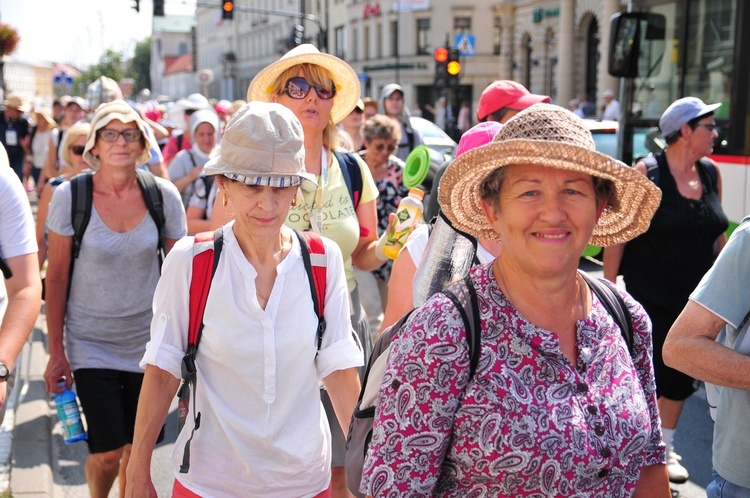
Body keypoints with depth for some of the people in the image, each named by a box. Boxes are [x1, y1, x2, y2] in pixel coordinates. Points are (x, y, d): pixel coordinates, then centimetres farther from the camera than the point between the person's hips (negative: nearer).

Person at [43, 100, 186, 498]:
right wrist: (56, 352, -3)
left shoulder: (164, 196, -5)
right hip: (91, 345, -2)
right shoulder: (69, 197, -9)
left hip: (147, 342, 2)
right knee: (108, 453, -5)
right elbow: (57, 277, -3)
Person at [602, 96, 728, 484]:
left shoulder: (710, 173, 5)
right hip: (651, 298, -5)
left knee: (680, 378, 13)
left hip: (696, 298, 5)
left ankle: (665, 447, 31)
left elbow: (716, 233, 13)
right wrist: (608, 286, -11)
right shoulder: (645, 173, -12)